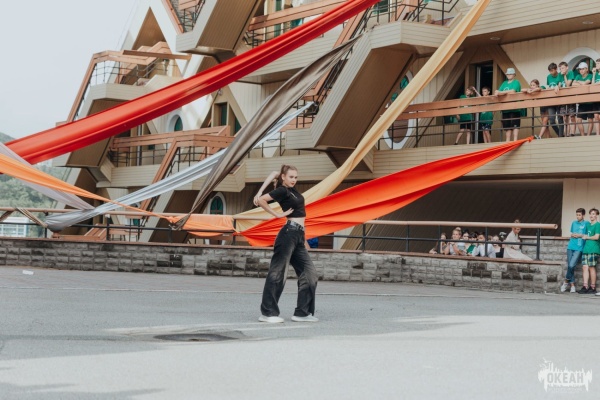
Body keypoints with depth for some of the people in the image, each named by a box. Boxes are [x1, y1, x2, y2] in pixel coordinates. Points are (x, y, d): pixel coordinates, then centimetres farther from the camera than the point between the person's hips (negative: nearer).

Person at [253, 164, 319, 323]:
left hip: (298, 236, 9)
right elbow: (261, 200, -16)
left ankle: (302, 312, 7)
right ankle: (267, 312, -6)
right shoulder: (282, 191, -7)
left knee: (309, 273, 6)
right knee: (277, 273, -7)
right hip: (289, 233, -9)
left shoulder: (291, 188, 15)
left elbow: (274, 173, 21)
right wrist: (278, 214, -6)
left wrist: (260, 192, 8)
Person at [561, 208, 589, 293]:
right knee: (569, 266, 1)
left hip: (579, 248, -5)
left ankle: (566, 282, 3)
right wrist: (572, 235, 3)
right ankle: (572, 285, 8)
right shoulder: (573, 223, 15)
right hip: (571, 247, 5)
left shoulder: (586, 224, 2)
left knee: (572, 265, -17)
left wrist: (580, 235, -7)